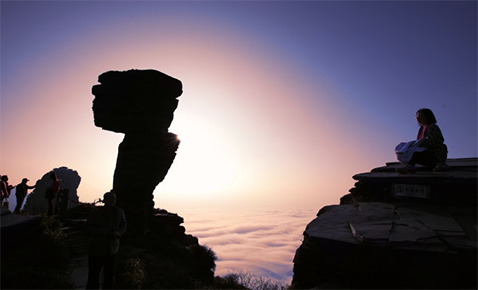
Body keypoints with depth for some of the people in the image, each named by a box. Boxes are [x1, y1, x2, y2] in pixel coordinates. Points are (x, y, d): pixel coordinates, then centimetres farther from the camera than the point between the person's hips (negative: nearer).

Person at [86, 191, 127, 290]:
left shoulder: (119, 212, -1)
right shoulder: (95, 212, -7)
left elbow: (123, 225, 8)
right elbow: (88, 227, -5)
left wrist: (119, 232, -13)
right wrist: (101, 231, -21)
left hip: (112, 250, 3)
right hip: (96, 249, -2)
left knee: (110, 276, 12)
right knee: (93, 275, 1)